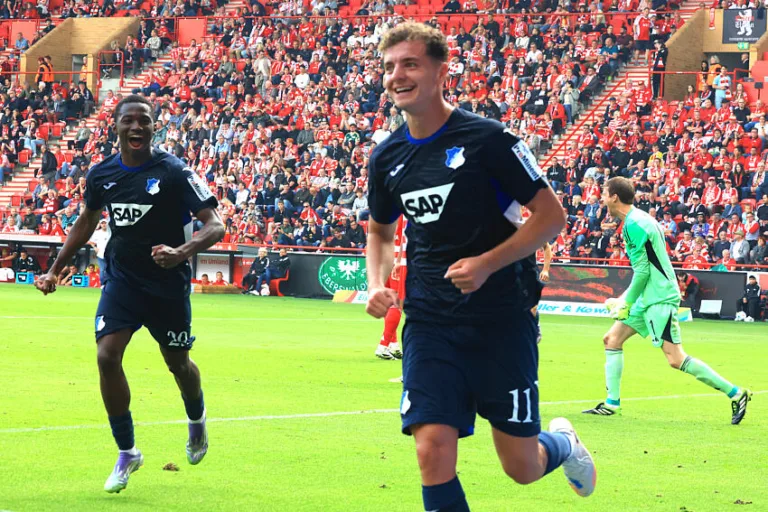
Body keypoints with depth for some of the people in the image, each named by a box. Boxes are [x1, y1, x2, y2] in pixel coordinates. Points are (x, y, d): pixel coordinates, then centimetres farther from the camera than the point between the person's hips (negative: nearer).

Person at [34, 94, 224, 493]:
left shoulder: (173, 172, -15)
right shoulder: (101, 174, -1)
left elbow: (214, 224, -17)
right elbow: (87, 221, 18)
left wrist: (182, 252, -36)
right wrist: (55, 269, 17)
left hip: (168, 284, -3)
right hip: (121, 281, 3)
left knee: (178, 363, 11)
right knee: (107, 356, -15)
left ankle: (197, 420, 47)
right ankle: (126, 452, 0)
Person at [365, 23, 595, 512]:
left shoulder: (487, 138, -11)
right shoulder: (387, 157, 5)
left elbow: (552, 215, -8)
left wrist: (487, 263, -20)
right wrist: (377, 284, 3)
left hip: (502, 318, -3)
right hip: (429, 321, 4)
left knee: (523, 467, 5)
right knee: (433, 453, -13)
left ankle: (563, 443, 42)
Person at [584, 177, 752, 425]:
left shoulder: (634, 225, -16)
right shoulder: (639, 219, 14)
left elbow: (642, 271, -18)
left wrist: (626, 304, -8)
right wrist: (624, 300, 19)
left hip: (659, 298, -11)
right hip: (649, 297, 11)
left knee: (675, 359, -13)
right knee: (612, 339, 10)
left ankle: (735, 393, -9)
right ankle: (611, 403, 12)